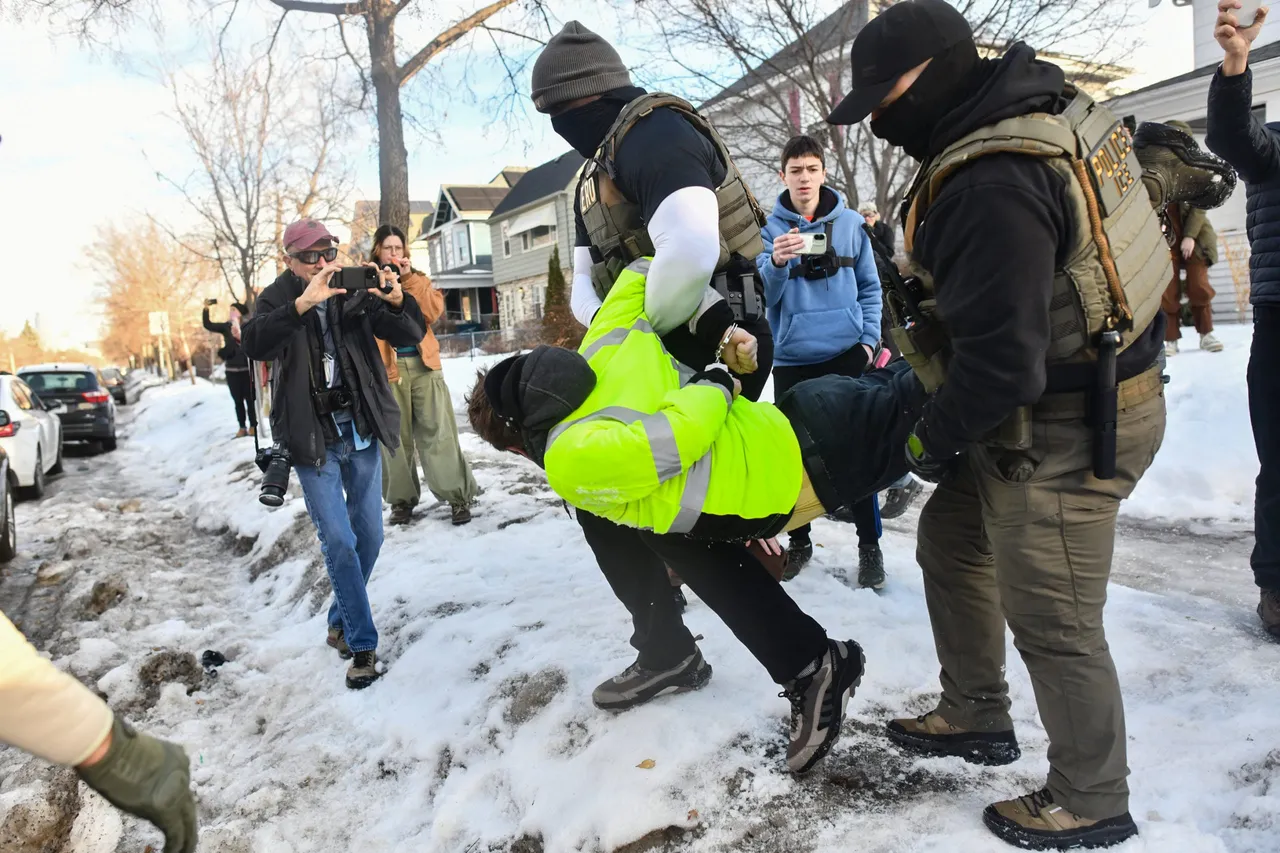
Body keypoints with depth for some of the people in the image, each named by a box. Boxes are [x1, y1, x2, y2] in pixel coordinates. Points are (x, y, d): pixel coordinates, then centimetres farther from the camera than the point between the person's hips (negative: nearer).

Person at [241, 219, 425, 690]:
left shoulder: (355, 294, 1)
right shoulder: (279, 299, -4)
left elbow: (410, 336, -4)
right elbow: (254, 344, -24)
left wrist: (396, 302, -24)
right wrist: (302, 303, -37)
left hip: (361, 431, 3)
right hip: (313, 438, -3)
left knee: (369, 536, 10)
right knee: (339, 540, -8)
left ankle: (341, 621, 32)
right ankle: (362, 645, 3)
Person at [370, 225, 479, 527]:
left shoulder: (418, 278, 15)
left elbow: (434, 311, -4)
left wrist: (408, 278, -8)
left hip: (423, 365, 1)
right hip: (387, 368, -1)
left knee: (437, 432, -3)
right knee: (395, 437, 2)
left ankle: (458, 496, -2)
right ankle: (401, 499, 13)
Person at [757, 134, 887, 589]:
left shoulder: (850, 223, 3)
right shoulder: (770, 227, 1)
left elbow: (870, 287, 8)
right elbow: (763, 296, -7)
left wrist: (869, 338, -2)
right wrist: (776, 264, -26)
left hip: (846, 353, 0)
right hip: (791, 358, 1)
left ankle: (869, 544, 13)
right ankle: (799, 540, 23)